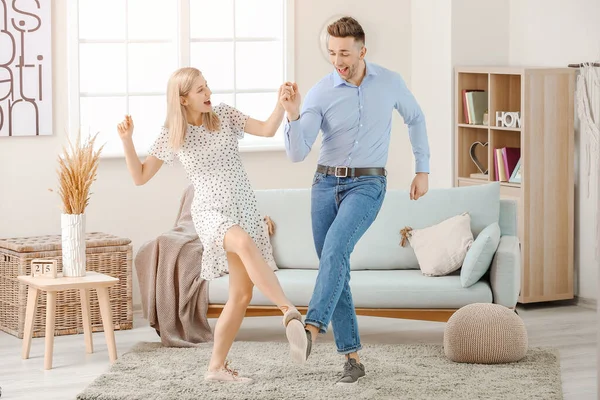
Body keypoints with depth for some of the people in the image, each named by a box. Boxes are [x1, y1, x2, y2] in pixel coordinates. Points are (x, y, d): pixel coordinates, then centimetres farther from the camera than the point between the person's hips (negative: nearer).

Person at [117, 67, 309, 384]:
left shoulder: (224, 116, 6)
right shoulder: (172, 135, 2)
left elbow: (267, 130, -2)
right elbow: (140, 177, 5)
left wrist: (282, 104, -19)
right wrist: (126, 140, -8)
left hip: (245, 211, 4)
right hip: (211, 213, -4)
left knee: (241, 295, 2)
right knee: (246, 244, -39)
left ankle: (217, 366, 13)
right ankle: (291, 314, -46)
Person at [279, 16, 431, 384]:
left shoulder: (390, 82, -3)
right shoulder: (320, 93, -5)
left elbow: (415, 118, 18)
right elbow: (297, 154, -11)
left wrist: (423, 170, 15)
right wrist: (293, 115, -29)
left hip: (367, 185, -2)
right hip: (326, 184, 2)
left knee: (335, 246, -30)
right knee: (335, 268, 1)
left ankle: (313, 327, -38)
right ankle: (353, 358, 9)